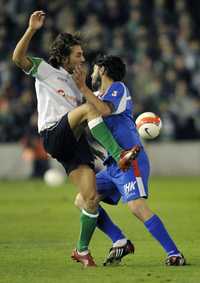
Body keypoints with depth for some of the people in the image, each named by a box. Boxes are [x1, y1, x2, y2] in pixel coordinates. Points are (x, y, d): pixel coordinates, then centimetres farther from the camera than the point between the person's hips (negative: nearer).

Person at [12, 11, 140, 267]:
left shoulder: (75, 85, 31)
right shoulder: (45, 70, 10)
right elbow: (18, 57, -7)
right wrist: (32, 29, -16)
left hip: (75, 142, 6)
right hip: (53, 135, -6)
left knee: (91, 198, -5)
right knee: (88, 108, -31)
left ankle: (82, 250, 10)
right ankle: (120, 156, -37)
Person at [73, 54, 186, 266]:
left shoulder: (118, 88, -3)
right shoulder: (101, 95, 24)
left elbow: (105, 109, -23)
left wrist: (83, 89, -24)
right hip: (113, 164, 10)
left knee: (137, 207, -25)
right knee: (82, 201, 5)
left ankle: (174, 254, -25)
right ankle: (120, 242, 1)